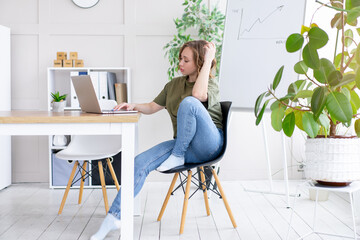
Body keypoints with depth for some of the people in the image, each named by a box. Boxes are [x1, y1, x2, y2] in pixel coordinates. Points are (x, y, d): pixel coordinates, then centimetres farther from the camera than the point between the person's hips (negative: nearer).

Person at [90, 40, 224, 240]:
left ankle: (177, 157, -18)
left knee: (189, 102, -33)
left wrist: (208, 61, -20)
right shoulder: (174, 84, 18)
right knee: (140, 163, -17)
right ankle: (114, 217, -14)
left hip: (209, 143, -6)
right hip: (184, 146, 6)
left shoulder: (212, 84, -2)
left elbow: (198, 94, -28)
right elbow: (153, 107, 23)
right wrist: (134, 106, 3)